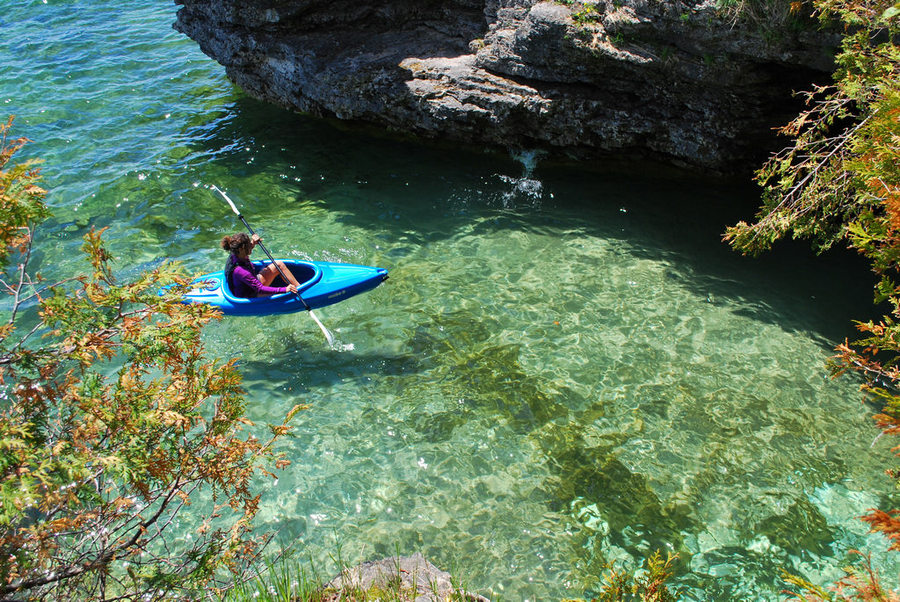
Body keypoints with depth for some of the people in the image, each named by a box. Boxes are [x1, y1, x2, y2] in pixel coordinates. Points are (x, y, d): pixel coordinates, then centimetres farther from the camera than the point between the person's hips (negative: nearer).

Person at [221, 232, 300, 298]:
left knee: (279, 264, 1)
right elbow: (260, 289, -35)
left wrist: (253, 243, -4)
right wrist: (284, 289, -37)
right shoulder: (239, 270, -38)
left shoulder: (235, 254, -13)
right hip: (251, 297, -9)